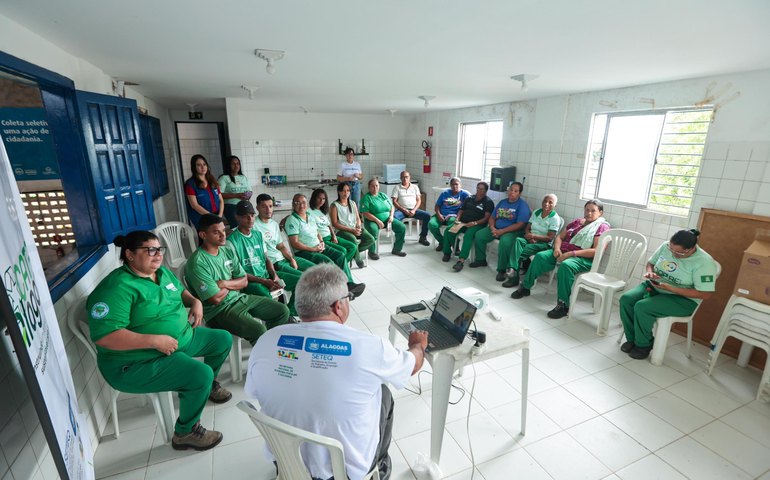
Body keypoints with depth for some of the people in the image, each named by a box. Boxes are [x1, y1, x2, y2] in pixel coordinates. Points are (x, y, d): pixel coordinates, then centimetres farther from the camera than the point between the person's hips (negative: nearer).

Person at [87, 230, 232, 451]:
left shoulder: (163, 272, 5)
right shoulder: (117, 287, -23)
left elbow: (181, 290, 22)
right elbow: (104, 336, -30)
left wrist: (195, 301, 1)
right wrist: (154, 340, -31)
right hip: (138, 363, -9)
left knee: (223, 339, 11)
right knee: (200, 374, -27)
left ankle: (209, 385, 36)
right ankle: (185, 433, 0)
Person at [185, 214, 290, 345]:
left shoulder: (228, 251, 4)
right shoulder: (197, 263, -19)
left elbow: (244, 281, 6)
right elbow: (216, 299, -21)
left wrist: (225, 283, -13)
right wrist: (232, 284, -3)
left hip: (240, 298, 8)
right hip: (219, 310, -7)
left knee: (282, 311, 1)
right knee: (258, 330, -27)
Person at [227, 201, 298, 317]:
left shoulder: (258, 234, 12)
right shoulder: (232, 241, -10)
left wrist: (275, 276, -3)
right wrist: (263, 281, -17)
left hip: (267, 275, 7)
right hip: (250, 281, -7)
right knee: (267, 299, -37)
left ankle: (290, 315, 10)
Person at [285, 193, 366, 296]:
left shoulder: (311, 217, 16)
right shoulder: (292, 220, -8)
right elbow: (294, 243, -14)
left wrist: (321, 242, 1)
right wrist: (313, 249, -16)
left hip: (318, 247, 8)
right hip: (304, 251, -7)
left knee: (340, 255, -12)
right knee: (328, 262, -29)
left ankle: (349, 283, -15)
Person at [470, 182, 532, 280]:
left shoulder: (522, 205, -8)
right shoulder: (502, 202, 13)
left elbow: (520, 225, -18)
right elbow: (492, 217, 13)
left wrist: (502, 231, -22)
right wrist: (492, 228, -9)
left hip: (513, 231, -7)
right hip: (496, 228, 7)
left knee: (505, 242, -37)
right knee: (479, 235, -8)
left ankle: (502, 270, -22)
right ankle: (481, 259, 11)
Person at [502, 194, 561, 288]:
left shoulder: (555, 218, -6)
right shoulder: (536, 212, 10)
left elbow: (550, 238, -12)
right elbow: (527, 228, 10)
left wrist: (534, 236, -22)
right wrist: (529, 236, -12)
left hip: (544, 243, -5)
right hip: (531, 240, 5)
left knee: (519, 252, -31)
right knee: (518, 240, -31)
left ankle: (514, 276, -21)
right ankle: (513, 271, -41)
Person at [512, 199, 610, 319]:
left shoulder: (603, 227, 0)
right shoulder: (577, 222, 19)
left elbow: (596, 251, -13)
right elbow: (560, 237, 19)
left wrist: (571, 253, -20)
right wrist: (557, 248, -5)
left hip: (583, 258, -6)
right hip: (563, 251, 6)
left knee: (566, 266, -38)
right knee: (540, 256, -19)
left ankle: (563, 305, -33)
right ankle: (525, 287, -7)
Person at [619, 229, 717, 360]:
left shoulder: (704, 262, -18)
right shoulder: (666, 246, -2)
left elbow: (705, 294, -18)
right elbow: (650, 263, 14)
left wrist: (670, 288, -25)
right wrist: (649, 271, -11)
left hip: (682, 298, -6)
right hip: (654, 286, 6)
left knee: (642, 307, -30)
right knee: (626, 299, -21)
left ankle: (643, 345, -5)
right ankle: (632, 339, -4)